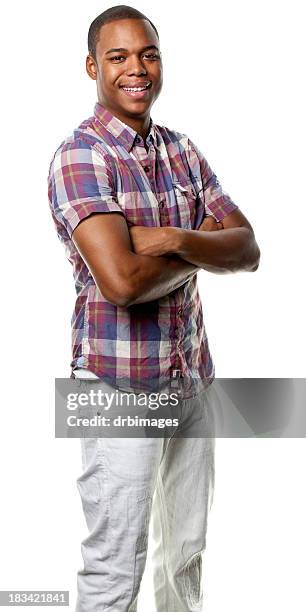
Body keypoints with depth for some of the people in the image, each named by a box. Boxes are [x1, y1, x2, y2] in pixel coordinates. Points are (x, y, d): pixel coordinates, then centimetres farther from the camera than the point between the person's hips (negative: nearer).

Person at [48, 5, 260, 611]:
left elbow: (248, 250, -1)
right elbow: (120, 281, -28)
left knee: (186, 549, 21)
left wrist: (175, 239, -20)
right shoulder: (80, 156, -14)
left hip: (192, 376, 7)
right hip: (120, 382, -6)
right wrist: (200, 244, -10)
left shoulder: (183, 151, 7)